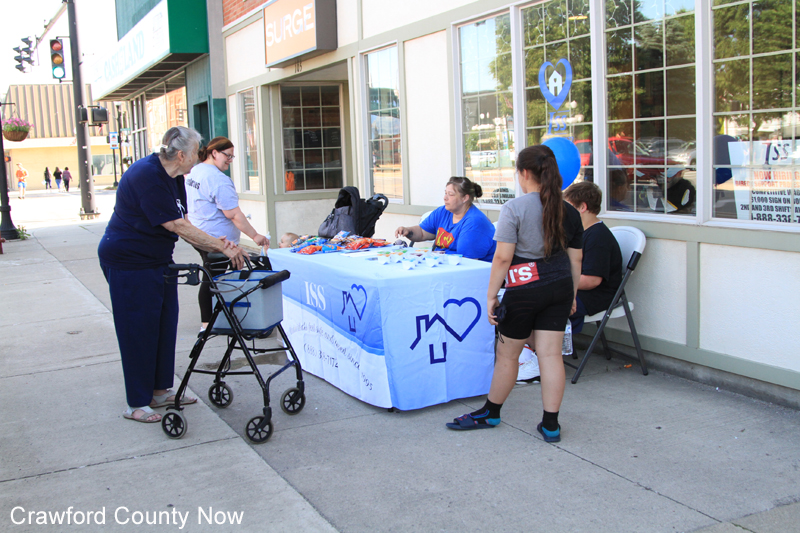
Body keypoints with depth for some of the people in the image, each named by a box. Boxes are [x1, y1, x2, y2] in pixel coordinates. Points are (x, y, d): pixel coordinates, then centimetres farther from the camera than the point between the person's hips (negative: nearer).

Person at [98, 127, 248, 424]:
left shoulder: (173, 177, 5)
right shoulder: (146, 176, -25)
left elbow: (180, 224, 5)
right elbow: (177, 226, -27)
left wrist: (212, 246, -9)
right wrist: (223, 247, -24)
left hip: (157, 260, 10)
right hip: (128, 262, -10)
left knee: (164, 325, 12)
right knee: (138, 331, -2)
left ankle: (160, 391, 25)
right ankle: (137, 405, 9)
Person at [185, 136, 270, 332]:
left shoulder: (194, 172, 11)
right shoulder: (219, 180, -19)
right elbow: (233, 214, -21)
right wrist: (255, 236, -18)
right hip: (216, 239, -10)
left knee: (210, 279, 15)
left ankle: (207, 322, 21)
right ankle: (208, 324, 2)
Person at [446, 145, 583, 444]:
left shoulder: (514, 208, -12)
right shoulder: (569, 212, 6)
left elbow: (503, 257, -14)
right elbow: (575, 260, 10)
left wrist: (491, 296, -8)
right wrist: (571, 296, 19)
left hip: (524, 290, -5)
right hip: (559, 288, 5)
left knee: (508, 353, 10)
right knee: (550, 354, 6)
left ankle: (490, 413, 28)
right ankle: (550, 424, 9)